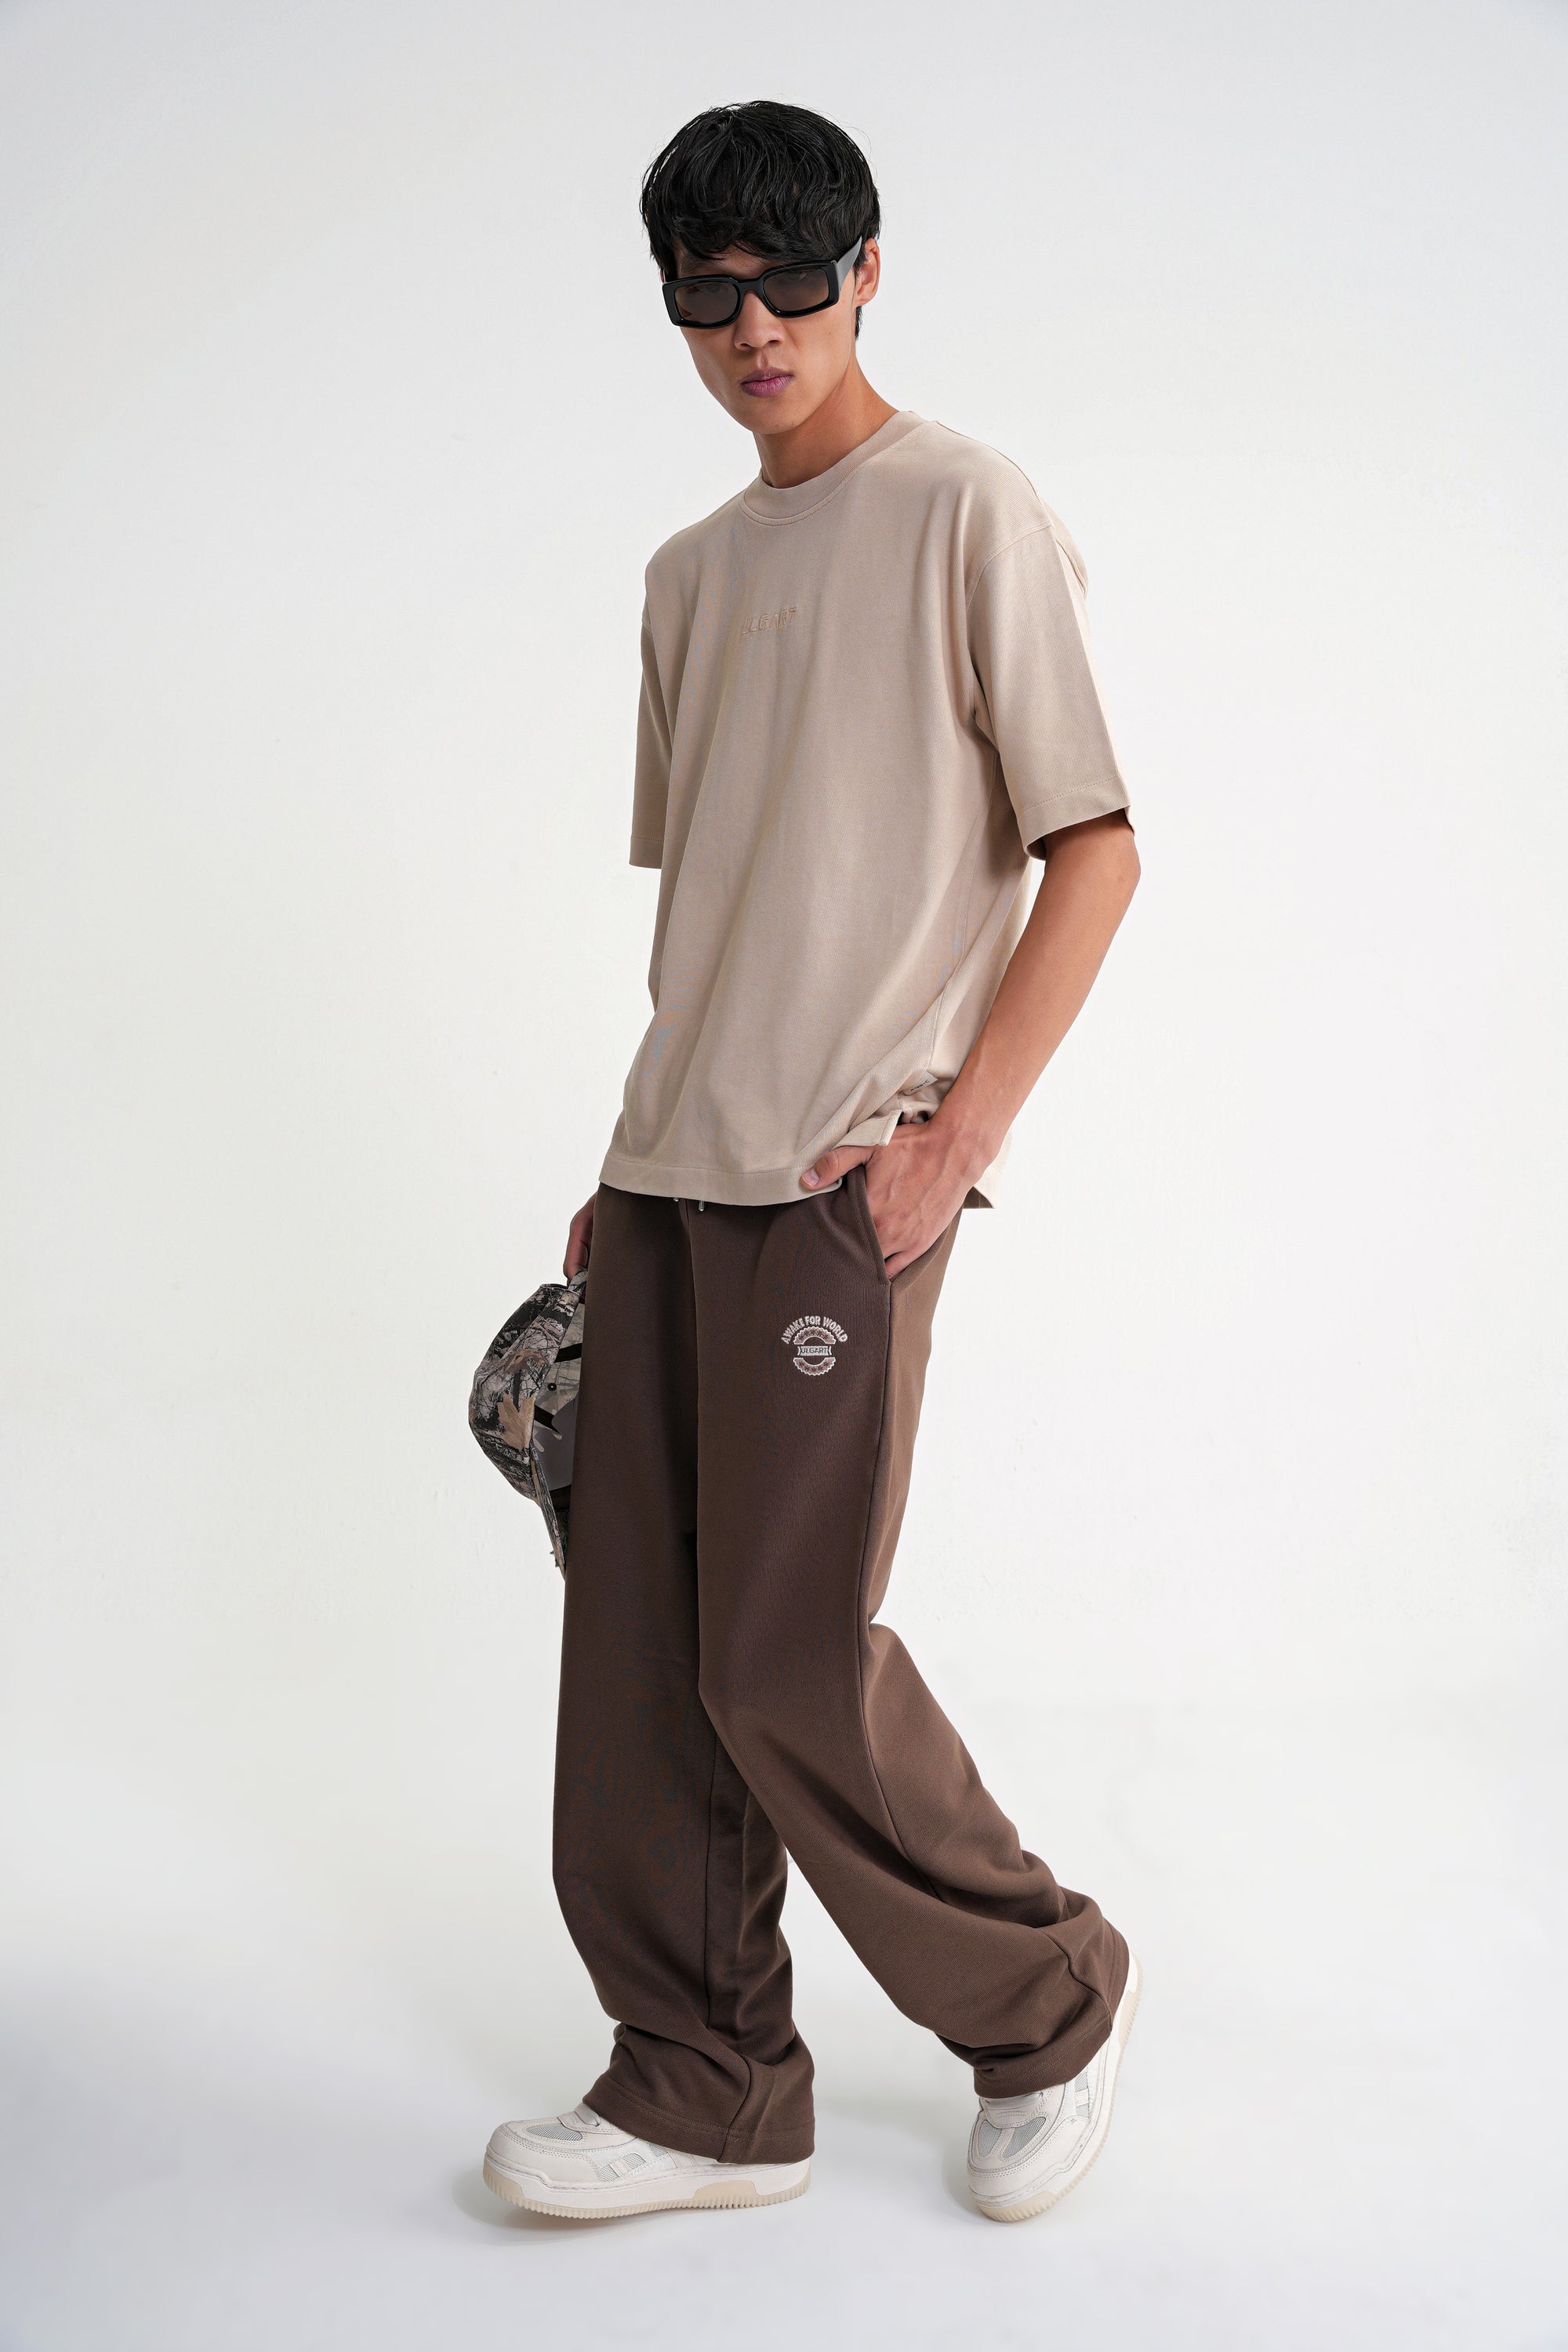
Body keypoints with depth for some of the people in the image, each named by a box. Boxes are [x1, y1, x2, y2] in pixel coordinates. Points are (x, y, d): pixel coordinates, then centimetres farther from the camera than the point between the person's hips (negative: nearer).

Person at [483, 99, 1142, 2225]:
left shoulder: (967, 514, -1)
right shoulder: (690, 575, 19)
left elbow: (1095, 849, -6)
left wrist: (959, 1135, -14)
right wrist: (631, 1168, 16)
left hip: (842, 1177, -7)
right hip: (671, 1174, 7)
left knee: (787, 1662, -6)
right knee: (638, 1655, 6)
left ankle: (1051, 1999, 19)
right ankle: (707, 2092, 20)